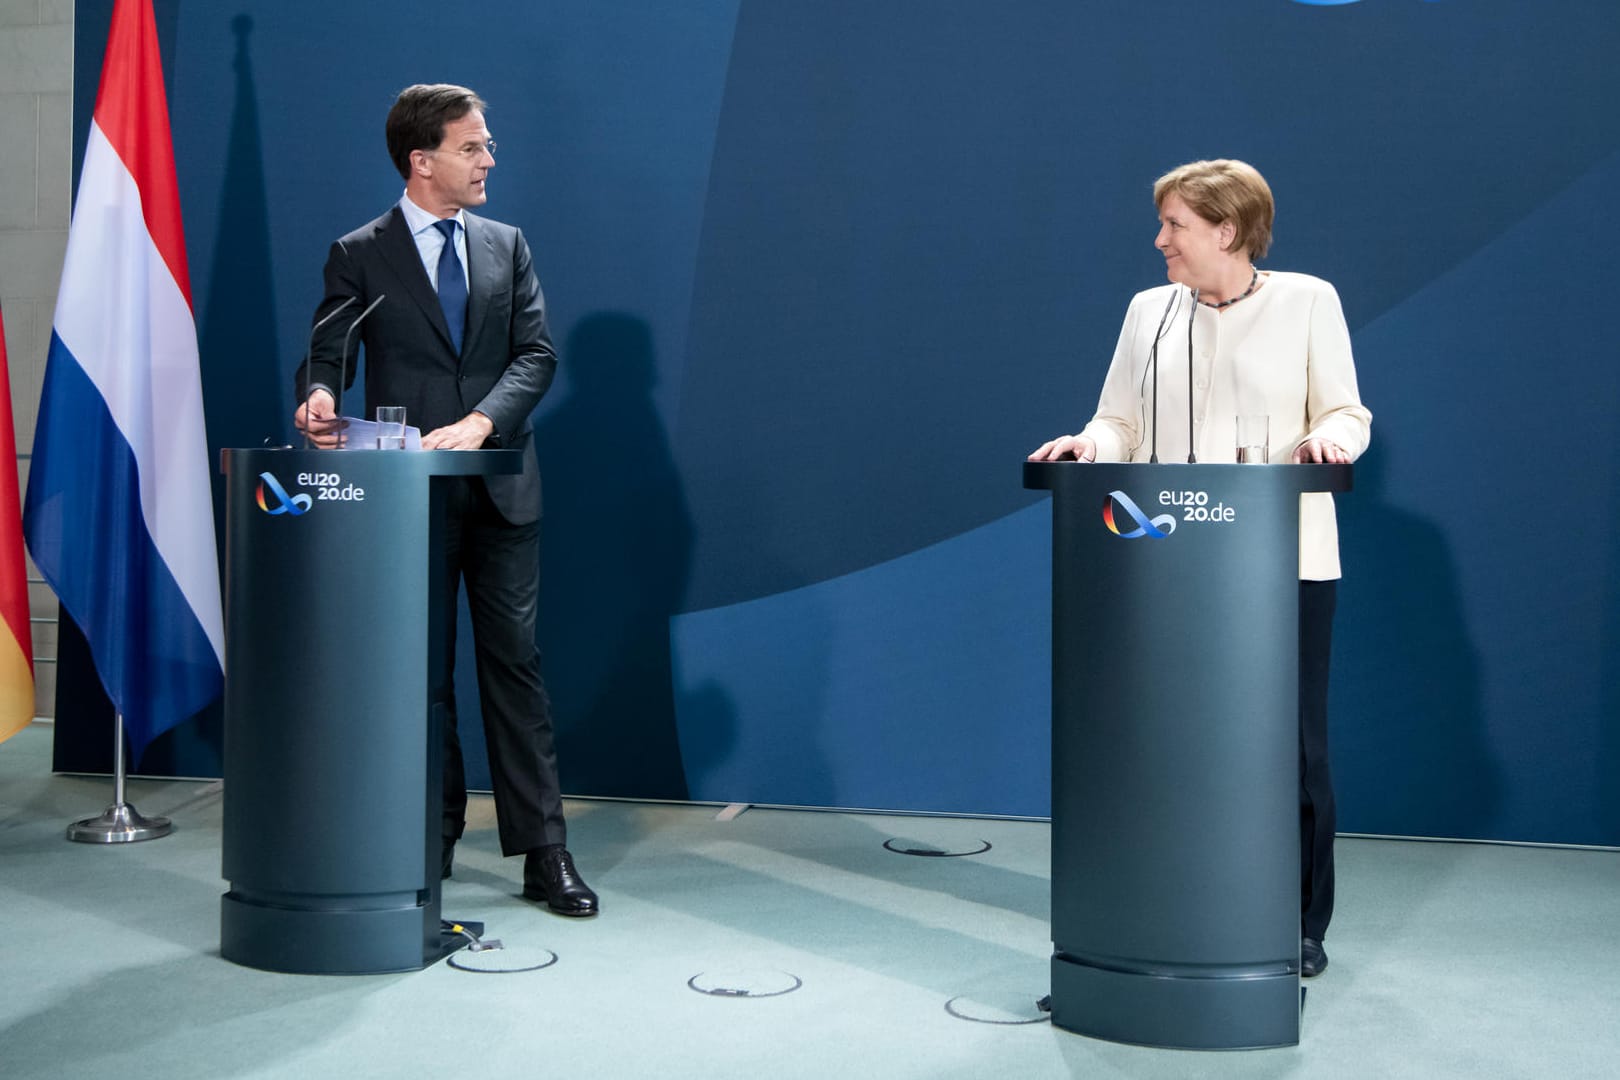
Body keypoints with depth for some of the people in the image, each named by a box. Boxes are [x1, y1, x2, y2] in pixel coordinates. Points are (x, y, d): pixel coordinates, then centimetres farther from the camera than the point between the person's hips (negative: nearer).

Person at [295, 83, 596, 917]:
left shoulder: (506, 246, 11)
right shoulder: (360, 256, 2)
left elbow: (536, 354, 2)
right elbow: (327, 356, -3)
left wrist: (479, 421, -15)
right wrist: (320, 398, -27)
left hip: (499, 489, 2)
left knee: (514, 663, 1)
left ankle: (543, 853, 4)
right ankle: (432, 838, 20)